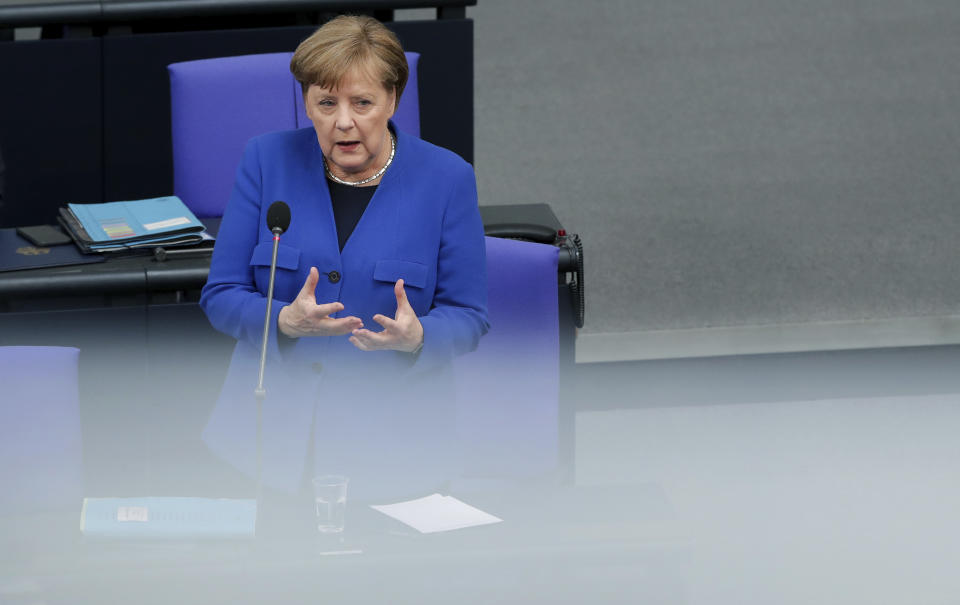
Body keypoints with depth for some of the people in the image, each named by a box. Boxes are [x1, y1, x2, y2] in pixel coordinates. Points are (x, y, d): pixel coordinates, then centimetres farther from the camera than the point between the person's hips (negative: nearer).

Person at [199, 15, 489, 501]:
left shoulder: (446, 179, 1)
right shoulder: (267, 161, 5)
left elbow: (467, 318, 4)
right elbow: (220, 297, 4)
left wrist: (416, 336, -19)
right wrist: (286, 321, -17)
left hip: (391, 440, -1)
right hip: (271, 423, 1)